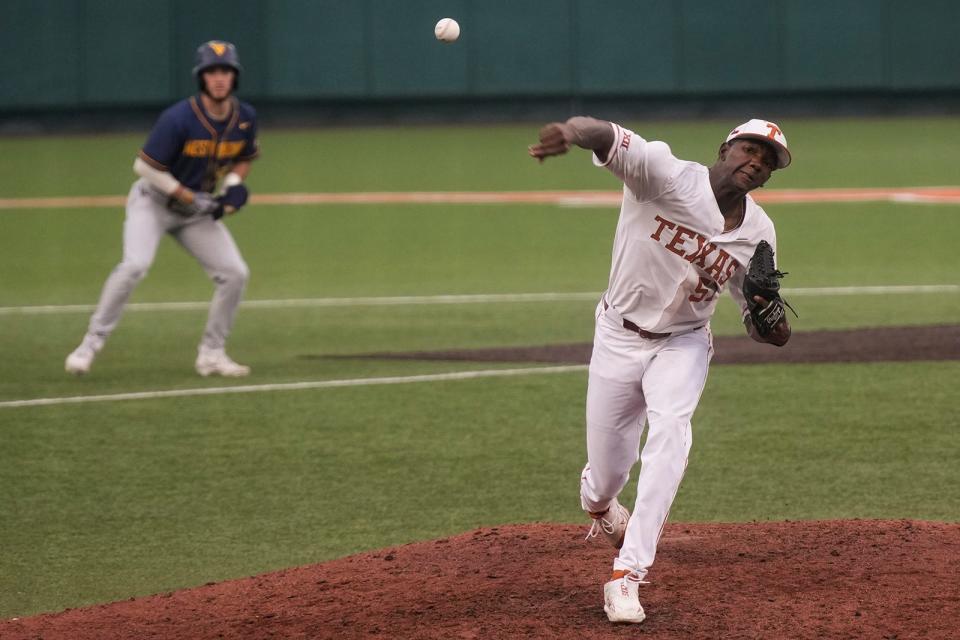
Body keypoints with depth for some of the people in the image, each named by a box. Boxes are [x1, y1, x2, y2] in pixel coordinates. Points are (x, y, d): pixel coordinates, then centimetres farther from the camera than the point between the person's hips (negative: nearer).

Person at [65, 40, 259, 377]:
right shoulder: (179, 118, -25)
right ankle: (90, 344, -20)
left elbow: (244, 158, 12)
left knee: (235, 273, -3)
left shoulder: (245, 118, -7)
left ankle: (211, 353, 11)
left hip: (198, 210, 6)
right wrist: (191, 198, -22)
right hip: (154, 201, -6)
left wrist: (234, 183, -11)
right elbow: (145, 166, -21)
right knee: (134, 264, -27)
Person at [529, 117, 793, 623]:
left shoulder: (758, 233, -5)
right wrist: (572, 132, -64)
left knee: (670, 430, -27)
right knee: (607, 473, 4)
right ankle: (598, 506, 47)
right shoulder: (667, 176, -20)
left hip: (683, 343, 2)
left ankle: (627, 573, -26)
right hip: (620, 338, -2)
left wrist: (771, 327, -21)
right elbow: (610, 139, -40)